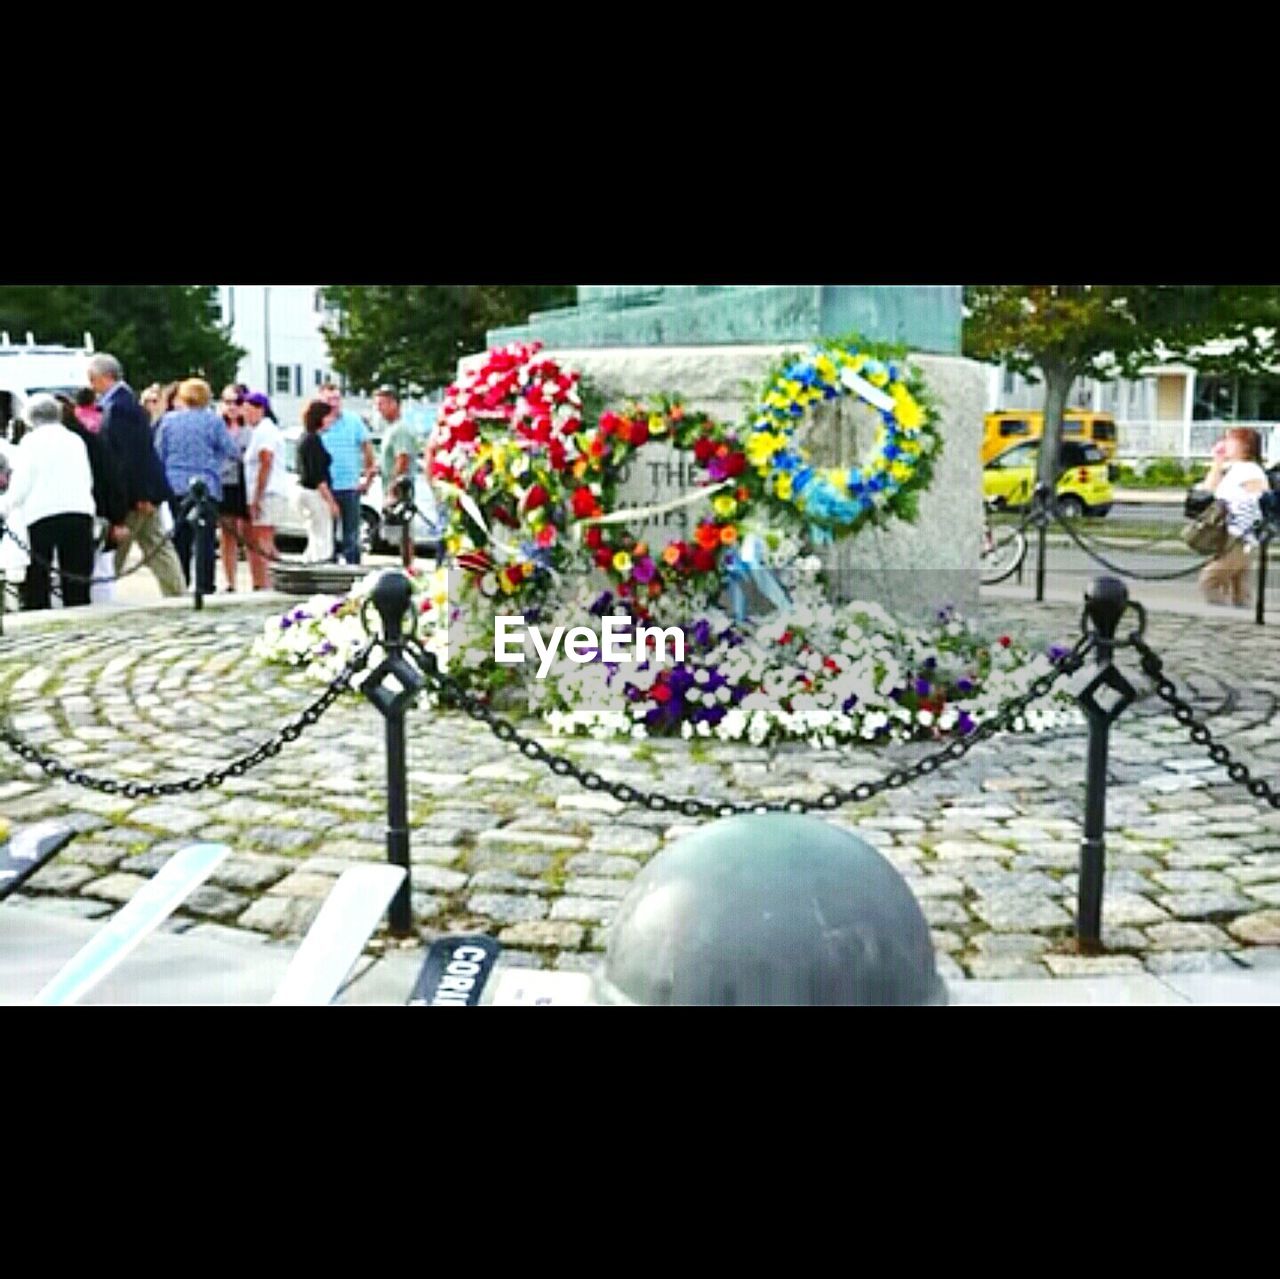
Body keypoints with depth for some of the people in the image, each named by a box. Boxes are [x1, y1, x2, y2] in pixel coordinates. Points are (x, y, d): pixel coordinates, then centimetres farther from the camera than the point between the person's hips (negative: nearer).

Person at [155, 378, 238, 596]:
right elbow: (232, 452, -1)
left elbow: (158, 453, 8)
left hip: (175, 486, 4)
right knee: (204, 537, -3)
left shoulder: (168, 420, 5)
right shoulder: (212, 420, -3)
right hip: (206, 486, -3)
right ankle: (204, 585, -6)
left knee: (180, 537, 13)